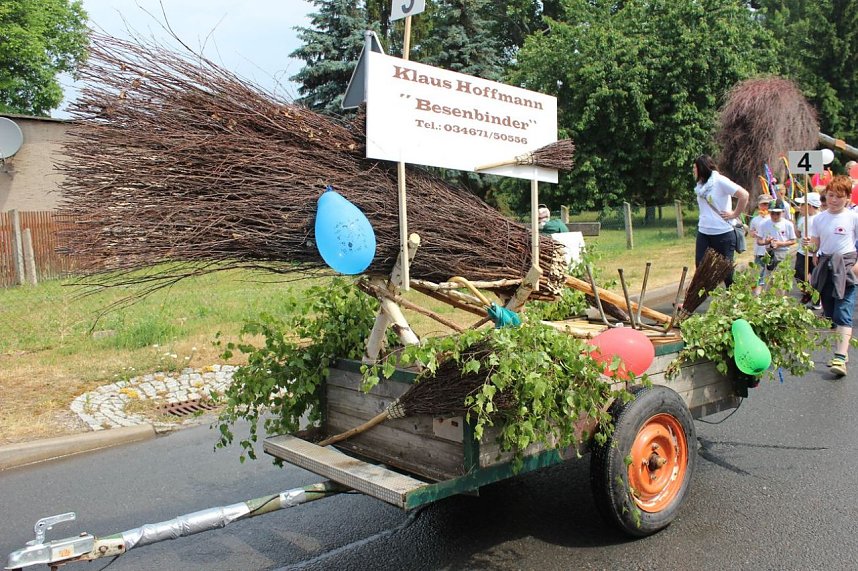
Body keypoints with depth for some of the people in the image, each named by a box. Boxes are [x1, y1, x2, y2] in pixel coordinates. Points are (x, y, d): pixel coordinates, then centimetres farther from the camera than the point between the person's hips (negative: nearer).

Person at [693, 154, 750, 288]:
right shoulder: (701, 185, 10)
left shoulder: (719, 181, -11)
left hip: (723, 233, -6)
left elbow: (744, 195, -17)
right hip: (703, 233, 7)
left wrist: (734, 214, -12)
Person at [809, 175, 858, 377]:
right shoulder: (819, 218, 8)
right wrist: (809, 246, -11)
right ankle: (840, 350, 24)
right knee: (829, 314, 10)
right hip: (825, 268, 5)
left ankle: (841, 357, -20)